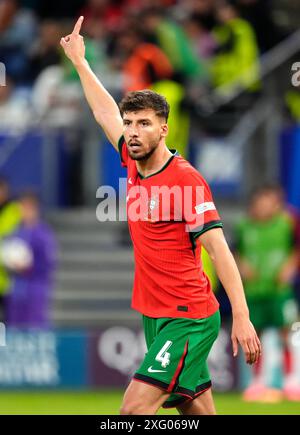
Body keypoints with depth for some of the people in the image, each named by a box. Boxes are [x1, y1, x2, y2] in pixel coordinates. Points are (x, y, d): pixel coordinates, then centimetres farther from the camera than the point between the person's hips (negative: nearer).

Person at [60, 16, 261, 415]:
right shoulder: (134, 164, 7)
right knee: (199, 412, 8)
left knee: (135, 408, -18)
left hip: (188, 319, -8)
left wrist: (241, 318, -27)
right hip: (156, 317, 8)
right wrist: (79, 61, 34)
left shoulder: (186, 179, -15)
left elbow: (218, 248, -20)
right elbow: (105, 113, 25)